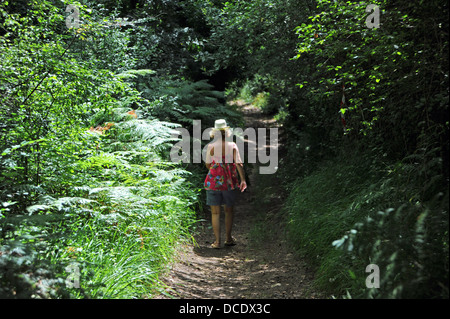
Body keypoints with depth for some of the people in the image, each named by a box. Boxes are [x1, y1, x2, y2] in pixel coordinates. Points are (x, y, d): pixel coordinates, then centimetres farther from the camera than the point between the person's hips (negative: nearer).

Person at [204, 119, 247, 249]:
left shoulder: (211, 146, -7)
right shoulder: (232, 146, -3)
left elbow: (208, 165, -1)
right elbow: (239, 163, -9)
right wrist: (243, 180, -7)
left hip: (214, 181, -2)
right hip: (229, 183, 2)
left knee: (215, 212, 5)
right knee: (229, 210, 18)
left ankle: (217, 241, 4)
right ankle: (228, 238, 25)